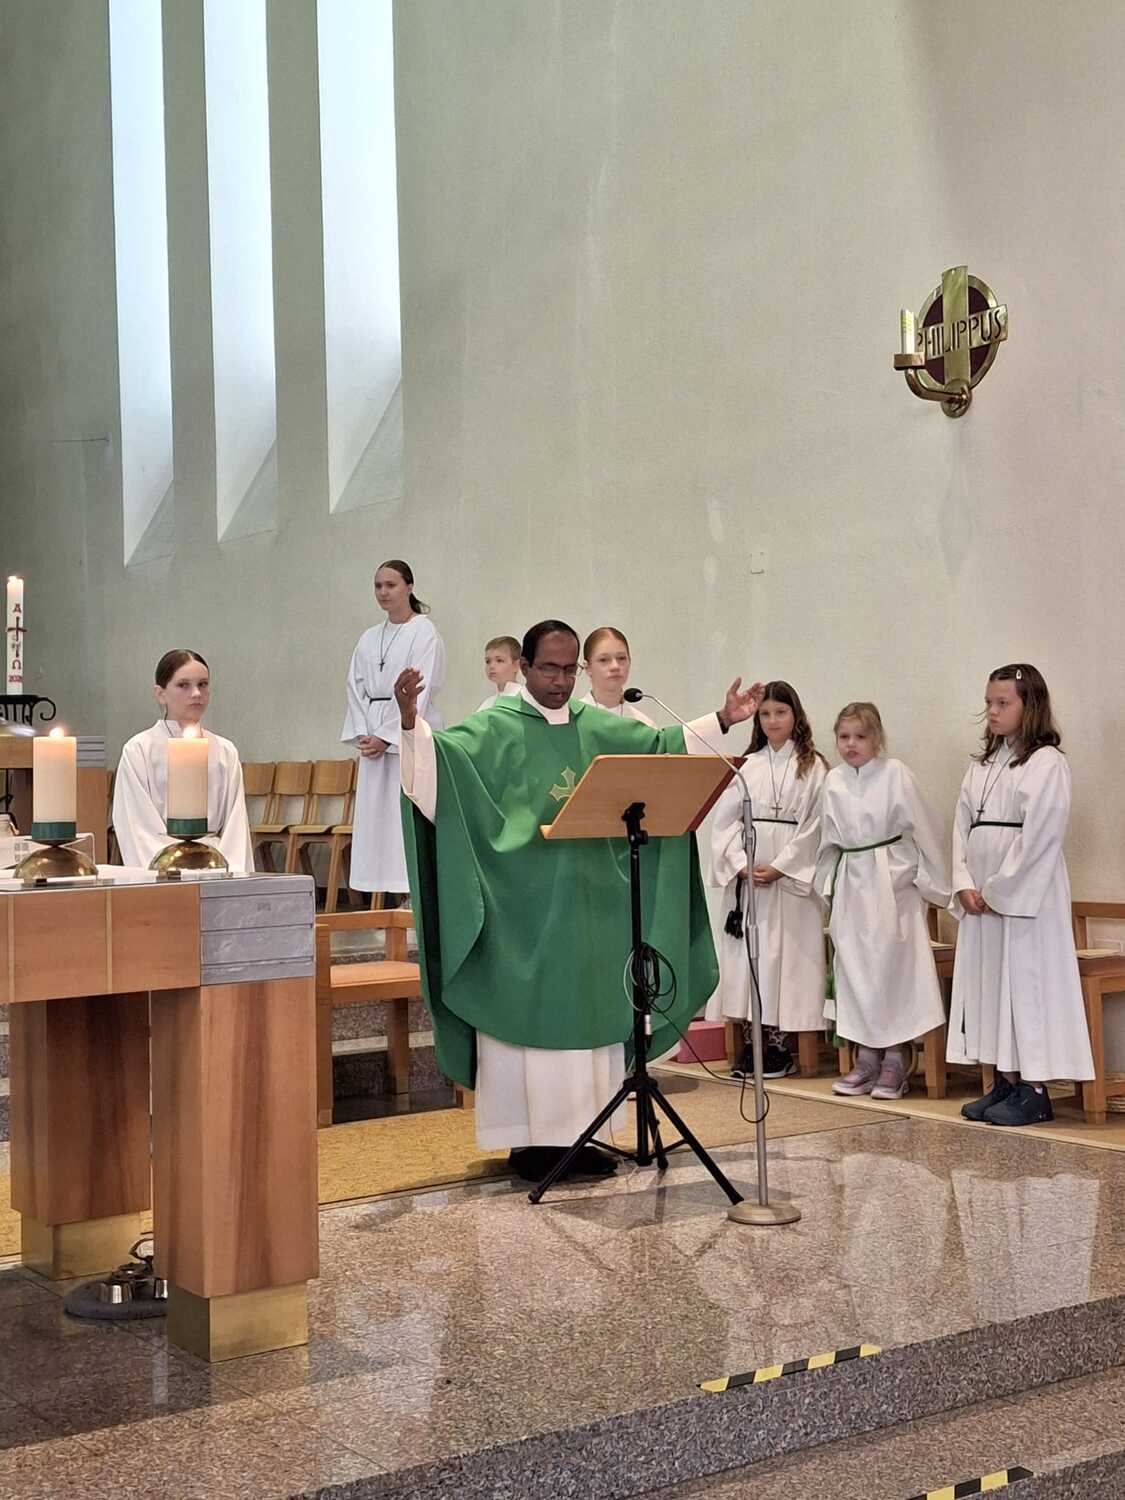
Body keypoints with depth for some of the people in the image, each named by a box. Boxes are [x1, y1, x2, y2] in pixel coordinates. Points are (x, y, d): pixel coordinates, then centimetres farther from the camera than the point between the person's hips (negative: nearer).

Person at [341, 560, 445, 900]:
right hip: (374, 738, 6)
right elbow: (356, 689, 13)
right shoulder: (369, 639, 16)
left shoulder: (424, 633, -3)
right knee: (373, 816, 2)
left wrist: (386, 737, -13)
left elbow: (419, 693, -10)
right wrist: (362, 734, -2)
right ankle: (383, 893, 4)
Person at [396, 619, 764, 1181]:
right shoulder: (494, 728, -4)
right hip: (524, 906, -6)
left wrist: (720, 722, 19)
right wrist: (411, 723, -36)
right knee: (525, 1016, -2)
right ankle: (527, 1138, 6)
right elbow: (441, 757, -18)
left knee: (590, 1016, 9)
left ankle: (577, 1132, 18)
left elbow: (663, 749, 22)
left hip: (590, 904, 6)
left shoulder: (601, 729, 13)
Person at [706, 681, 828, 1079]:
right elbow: (725, 819, 6)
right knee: (746, 952, 1)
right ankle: (750, 1044, 7)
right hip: (746, 876, 3)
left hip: (792, 877, -3)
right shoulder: (747, 766, 11)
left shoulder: (812, 767, 2)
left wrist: (779, 867, -12)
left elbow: (813, 826, -5)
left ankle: (779, 1045, 1)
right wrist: (742, 864, -7)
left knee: (785, 953, -5)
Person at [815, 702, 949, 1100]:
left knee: (892, 965, -4)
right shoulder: (834, 781, 6)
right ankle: (866, 1059, 16)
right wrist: (827, 886, 14)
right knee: (854, 967, 6)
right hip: (851, 883, 5)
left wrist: (933, 883, -2)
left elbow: (924, 830, -4)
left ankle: (895, 1062, 6)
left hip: (892, 881, -5)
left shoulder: (895, 774, -7)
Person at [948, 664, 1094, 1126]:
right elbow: (963, 827, 10)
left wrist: (999, 891, -15)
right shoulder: (982, 765, 14)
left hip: (1027, 894, -8)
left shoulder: (1047, 762, -9)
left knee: (1027, 983, -4)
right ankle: (1006, 1083, 18)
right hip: (981, 898, 8)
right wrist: (965, 885, -3)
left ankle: (1034, 1091, 2)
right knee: (988, 983, 9)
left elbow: (1038, 836, -16)